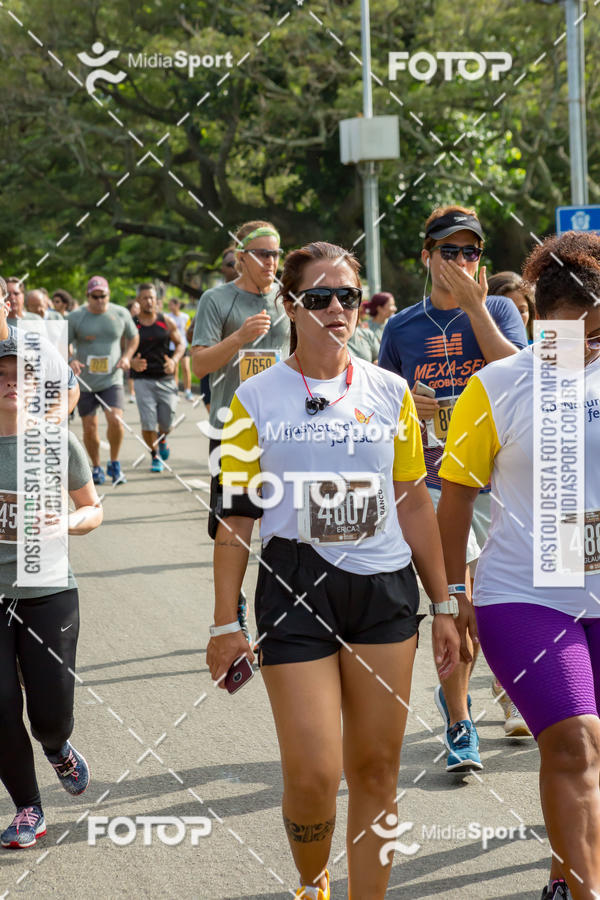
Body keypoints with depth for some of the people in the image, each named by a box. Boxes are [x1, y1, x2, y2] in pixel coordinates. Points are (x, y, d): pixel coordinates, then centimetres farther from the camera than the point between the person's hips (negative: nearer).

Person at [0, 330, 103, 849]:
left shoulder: (58, 444, -3)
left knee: (51, 713, -2)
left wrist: (65, 522, -13)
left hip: (48, 595, 0)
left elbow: (93, 510, 7)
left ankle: (58, 748, 36)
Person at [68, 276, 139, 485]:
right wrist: (70, 361, -20)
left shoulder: (121, 314, 1)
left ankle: (114, 464, 4)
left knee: (115, 420, -17)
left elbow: (133, 337, 18)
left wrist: (126, 357, 0)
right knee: (89, 427, 2)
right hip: (84, 382, 0)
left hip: (111, 380, 0)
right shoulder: (75, 317, -4)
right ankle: (96, 467, 22)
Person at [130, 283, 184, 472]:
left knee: (166, 424, 5)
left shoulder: (166, 322, 4)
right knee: (148, 423, -9)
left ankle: (162, 439, 41)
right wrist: (132, 362, -16)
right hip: (143, 380, -1)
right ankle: (154, 456, 14)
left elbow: (180, 343, 12)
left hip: (165, 379, 2)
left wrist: (174, 361, -7)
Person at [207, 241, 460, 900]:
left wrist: (442, 606, 10)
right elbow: (236, 515, 2)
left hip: (384, 588, 2)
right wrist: (224, 622, -1)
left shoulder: (389, 393, 6)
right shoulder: (256, 399, 0)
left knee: (375, 767, 6)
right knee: (312, 775, -6)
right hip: (294, 588, -2)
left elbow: (414, 505, 11)